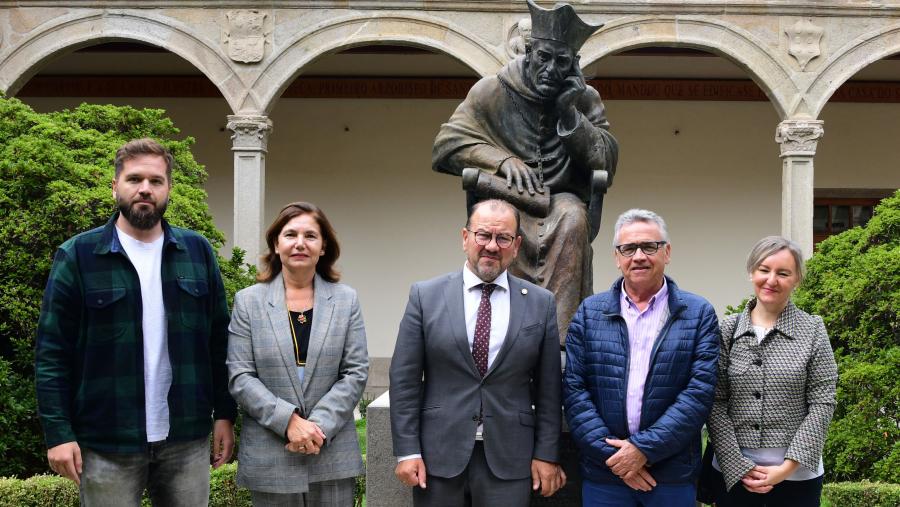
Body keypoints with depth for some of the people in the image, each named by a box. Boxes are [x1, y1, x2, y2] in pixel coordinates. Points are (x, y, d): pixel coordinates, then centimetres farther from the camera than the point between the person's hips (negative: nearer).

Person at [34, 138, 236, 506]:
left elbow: (218, 341, 9)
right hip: (107, 443, -2)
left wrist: (225, 414, 5)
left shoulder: (197, 251, 7)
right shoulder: (78, 255, -2)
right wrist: (58, 432, -9)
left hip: (187, 438, 3)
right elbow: (52, 352, -3)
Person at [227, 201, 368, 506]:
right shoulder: (248, 301, 4)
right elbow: (240, 377, -3)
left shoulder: (346, 300, 7)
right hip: (269, 456, -1)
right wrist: (288, 421, -15)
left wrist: (319, 425, -12)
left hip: (333, 455, 1)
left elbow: (356, 373, 1)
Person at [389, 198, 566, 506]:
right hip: (438, 453, 0)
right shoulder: (426, 296, 1)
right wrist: (407, 450, -5)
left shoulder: (540, 304, 4)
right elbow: (404, 378, 0)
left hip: (509, 457, 0)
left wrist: (546, 454, 2)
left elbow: (548, 387, 5)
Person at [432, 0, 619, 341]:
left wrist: (569, 114, -10)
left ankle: (558, 335, -39)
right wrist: (502, 159, -17)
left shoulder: (585, 99, 9)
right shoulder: (492, 91, 3)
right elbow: (446, 146, -3)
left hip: (562, 201, 1)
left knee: (572, 217, -35)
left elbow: (607, 161, 1)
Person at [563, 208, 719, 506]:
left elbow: (699, 392, -7)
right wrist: (612, 454, -10)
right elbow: (574, 390, 0)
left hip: (673, 477, -1)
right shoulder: (589, 313, 6)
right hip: (603, 475, 1)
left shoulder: (699, 314, 1)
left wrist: (643, 448, -13)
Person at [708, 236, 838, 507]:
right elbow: (715, 404, -1)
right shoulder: (727, 329, 1)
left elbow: (822, 404, -4)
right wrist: (738, 466, -10)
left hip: (797, 475, -1)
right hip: (733, 473, 1)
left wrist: (787, 467, -11)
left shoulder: (813, 330, -1)